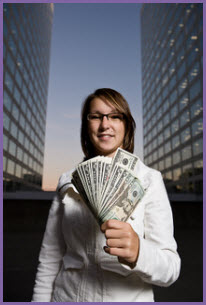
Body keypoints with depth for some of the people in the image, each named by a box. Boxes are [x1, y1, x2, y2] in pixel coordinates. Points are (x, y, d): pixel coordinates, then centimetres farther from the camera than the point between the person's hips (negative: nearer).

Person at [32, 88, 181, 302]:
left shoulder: (149, 180, -13)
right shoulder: (68, 182, -5)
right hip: (68, 296, 3)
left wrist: (137, 252, -36)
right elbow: (50, 258, 0)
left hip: (127, 298, -2)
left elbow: (171, 268, -18)